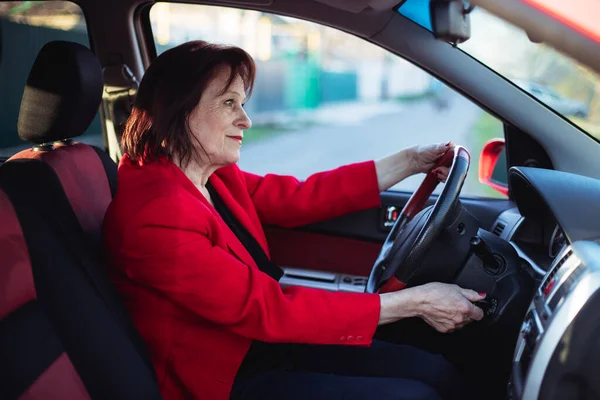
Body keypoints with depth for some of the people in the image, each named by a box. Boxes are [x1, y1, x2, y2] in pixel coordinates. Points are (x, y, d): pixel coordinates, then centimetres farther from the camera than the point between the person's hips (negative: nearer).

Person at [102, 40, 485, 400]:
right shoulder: (155, 215, -26)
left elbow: (299, 197, 4)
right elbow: (270, 311, -26)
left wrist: (411, 161, 4)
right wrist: (415, 302, -22)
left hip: (262, 344, 8)